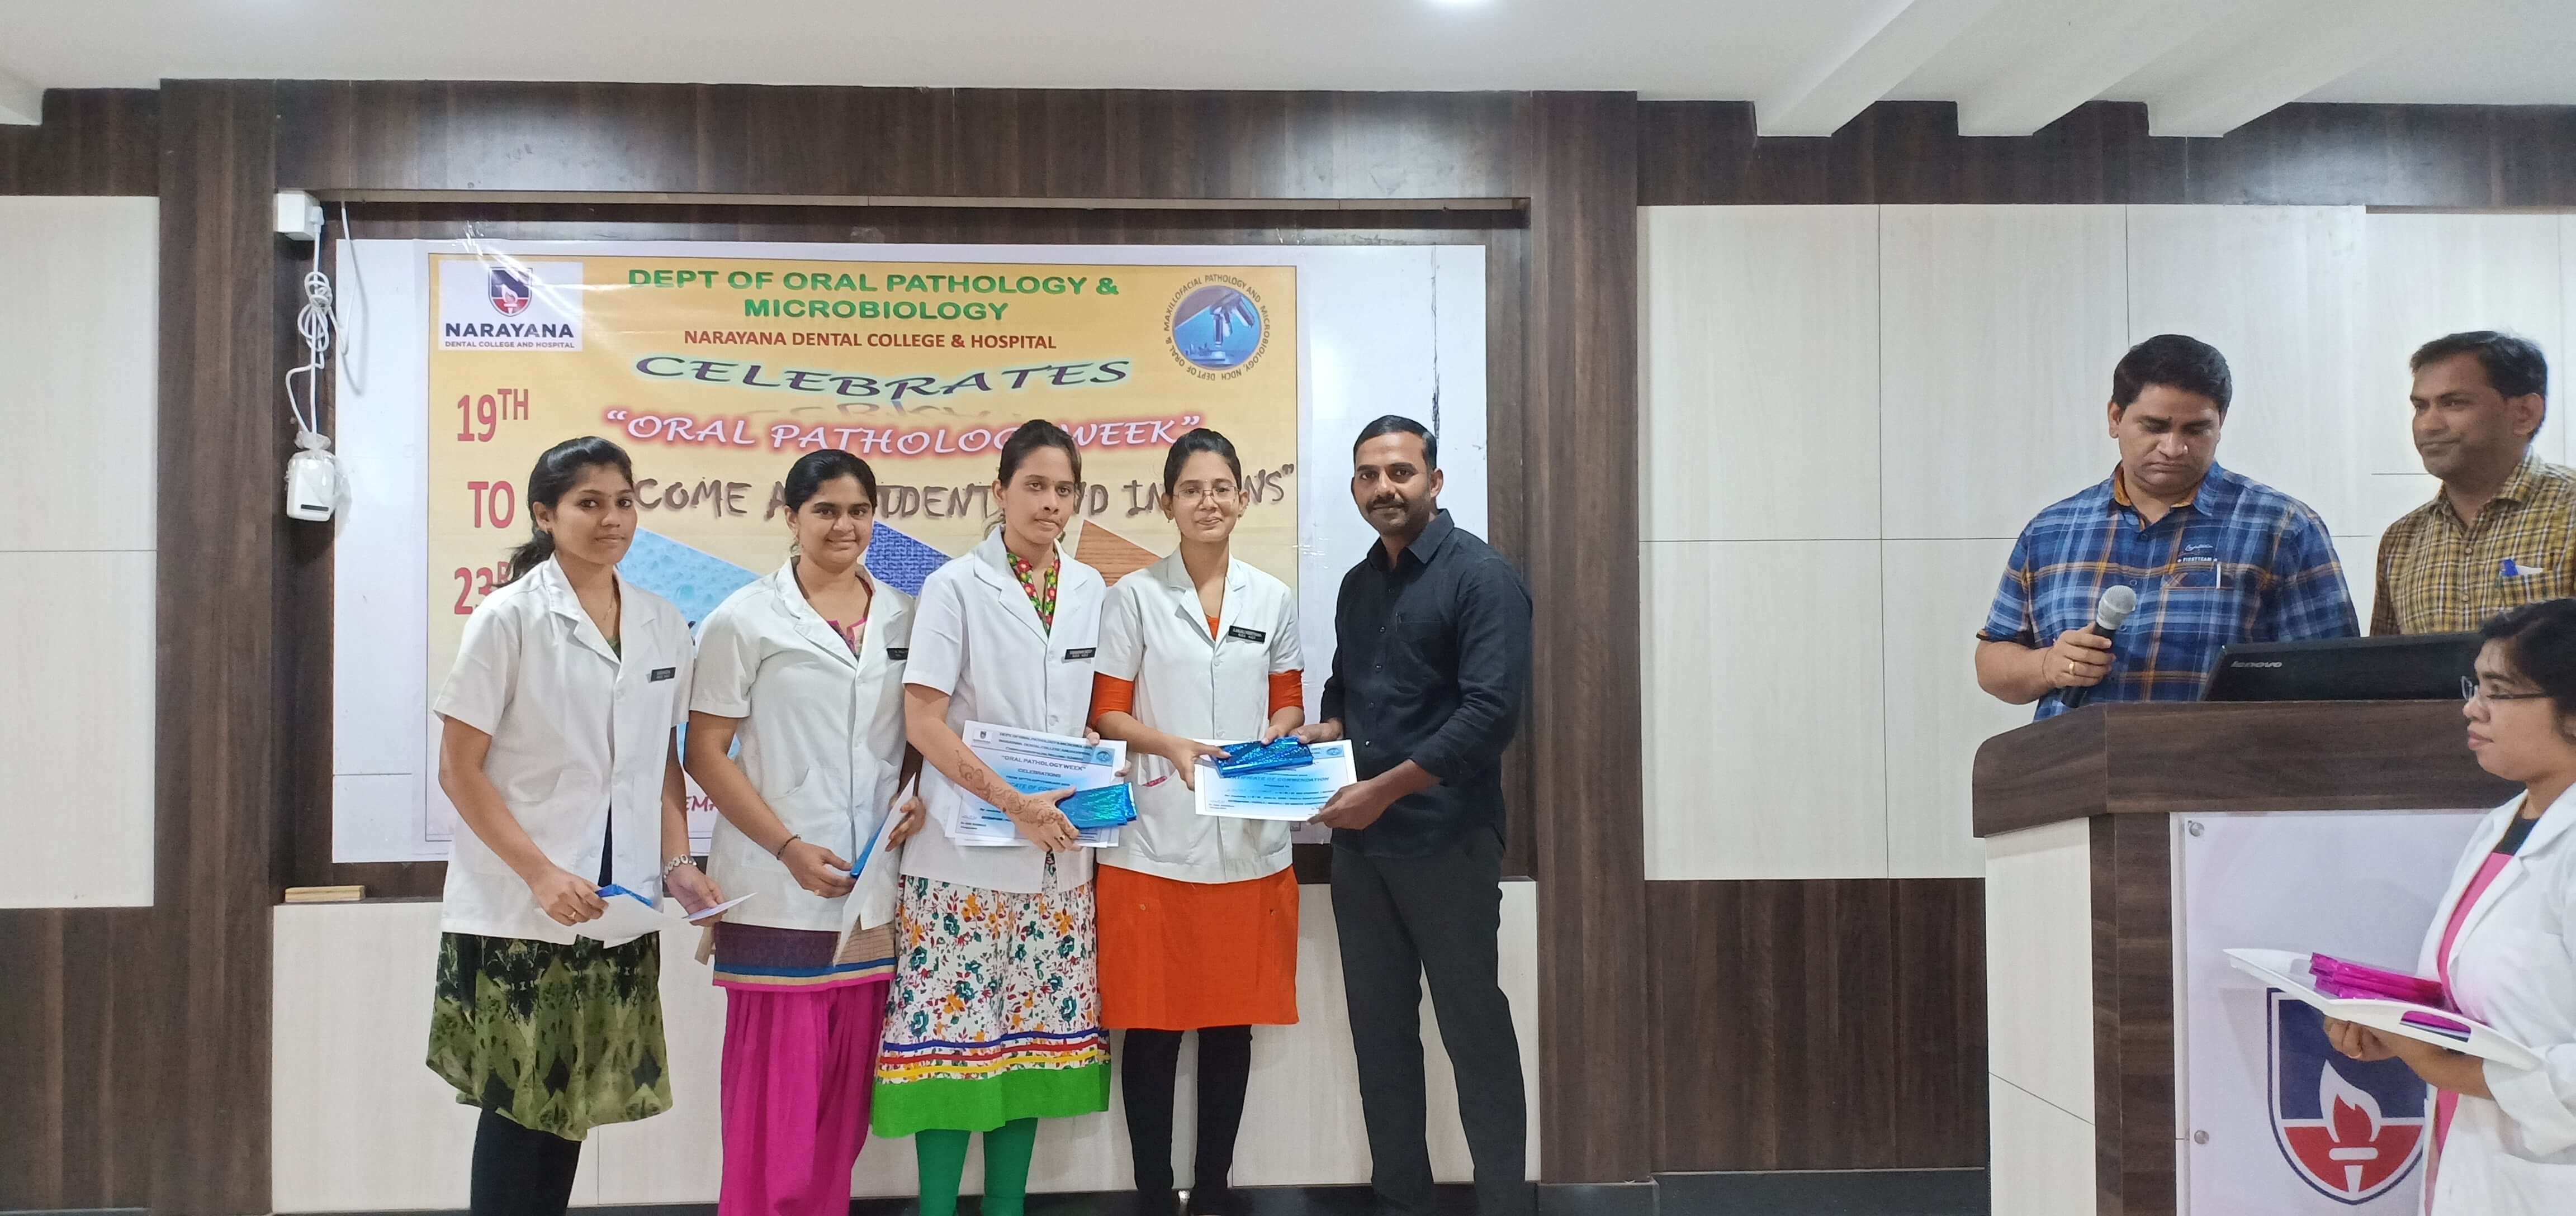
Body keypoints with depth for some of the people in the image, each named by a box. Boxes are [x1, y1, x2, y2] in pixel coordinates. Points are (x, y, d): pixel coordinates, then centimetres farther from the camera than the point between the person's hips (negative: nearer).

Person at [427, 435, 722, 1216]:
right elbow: (459, 771, -9)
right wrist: (541, 875, -17)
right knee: (518, 1102, 3)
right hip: (518, 907, -4)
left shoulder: (662, 624, 6)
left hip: (618, 906, 4)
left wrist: (676, 862, 0)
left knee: (576, 1098, 11)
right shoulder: (508, 618, -8)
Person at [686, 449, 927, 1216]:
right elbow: (707, 752, -5)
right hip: (778, 888, -4)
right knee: (775, 1088, -1)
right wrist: (788, 846, -13)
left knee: (845, 1088, 11)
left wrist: (921, 797, -2)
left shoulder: (904, 619, 9)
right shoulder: (745, 620, -3)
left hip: (872, 888, 4)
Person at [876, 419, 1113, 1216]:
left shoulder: (1090, 591, 9)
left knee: (1033, 1030, 9)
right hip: (967, 849, -5)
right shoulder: (956, 587, -6)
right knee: (952, 1030, -3)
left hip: (1059, 854, 5)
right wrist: (1014, 803, -16)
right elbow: (922, 721, -11)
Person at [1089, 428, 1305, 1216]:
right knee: (1153, 1022, 1)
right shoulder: (1134, 596, 2)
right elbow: (1107, 713, 1)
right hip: (1154, 837, -2)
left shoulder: (1273, 600, 10)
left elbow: (1289, 706, 14)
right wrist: (1172, 745, -16)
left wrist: (1267, 744, -7)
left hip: (1251, 841, 3)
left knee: (1233, 1019, 7)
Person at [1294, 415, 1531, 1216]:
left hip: (1448, 842, -7)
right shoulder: (1359, 584, 13)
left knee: (1473, 1029, 2)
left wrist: (1385, 789, -19)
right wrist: (1321, 733, 2)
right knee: (1379, 1027, 12)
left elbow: (1492, 712, -18)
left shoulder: (1481, 576, -9)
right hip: (1359, 843, 7)